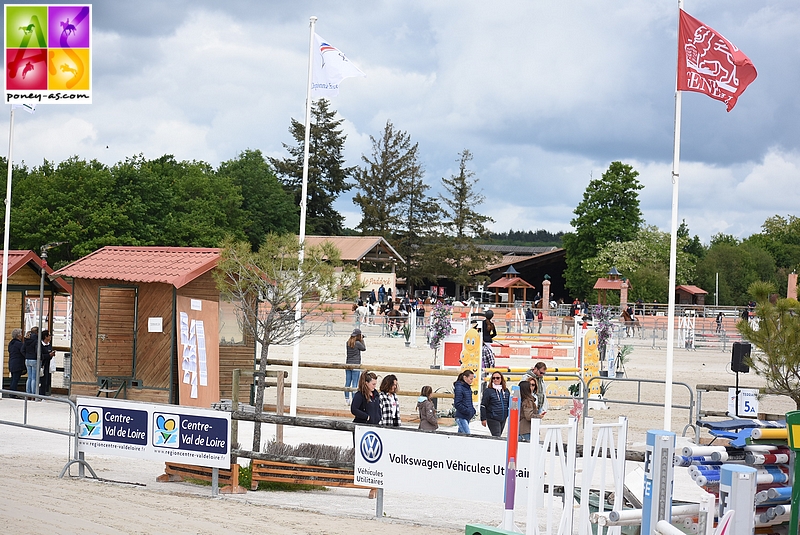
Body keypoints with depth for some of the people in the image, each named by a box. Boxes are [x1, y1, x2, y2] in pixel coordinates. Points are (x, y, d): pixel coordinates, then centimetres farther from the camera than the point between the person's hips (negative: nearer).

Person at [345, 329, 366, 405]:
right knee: (354, 384, -2)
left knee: (347, 382, 10)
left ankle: (347, 399, 12)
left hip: (348, 364, 6)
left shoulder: (347, 343, 3)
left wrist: (360, 340, 11)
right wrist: (361, 340, 4)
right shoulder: (357, 343, -15)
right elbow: (364, 348, 1)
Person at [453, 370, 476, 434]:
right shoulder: (459, 387, -12)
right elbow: (457, 404, -17)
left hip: (467, 417, 9)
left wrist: (473, 410, 10)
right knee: (467, 435, -16)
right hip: (461, 417, -9)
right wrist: (468, 411, -18)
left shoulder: (468, 387, 14)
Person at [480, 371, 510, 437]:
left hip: (503, 419, 6)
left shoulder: (506, 390, 9)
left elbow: (509, 404, 20)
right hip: (492, 419, -6)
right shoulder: (488, 390, -7)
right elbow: (483, 405, -7)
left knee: (498, 436, 12)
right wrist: (483, 419, -10)